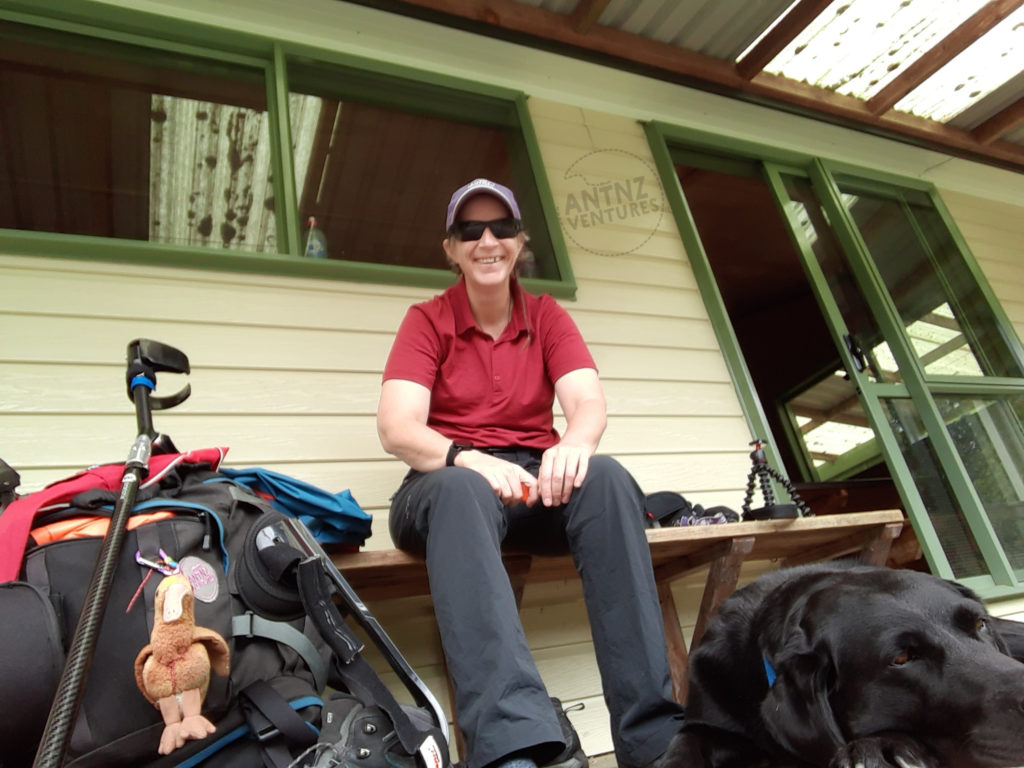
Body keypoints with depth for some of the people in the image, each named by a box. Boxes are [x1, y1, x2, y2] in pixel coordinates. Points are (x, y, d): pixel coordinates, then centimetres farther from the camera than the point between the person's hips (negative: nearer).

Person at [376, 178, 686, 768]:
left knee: (607, 478, -30)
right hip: (450, 481, -2)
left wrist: (575, 442, -29)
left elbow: (589, 402, -4)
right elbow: (397, 428, -10)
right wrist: (470, 460, -31)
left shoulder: (547, 316, 12)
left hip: (537, 481, 2)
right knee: (464, 491, -38)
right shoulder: (427, 320, 5)